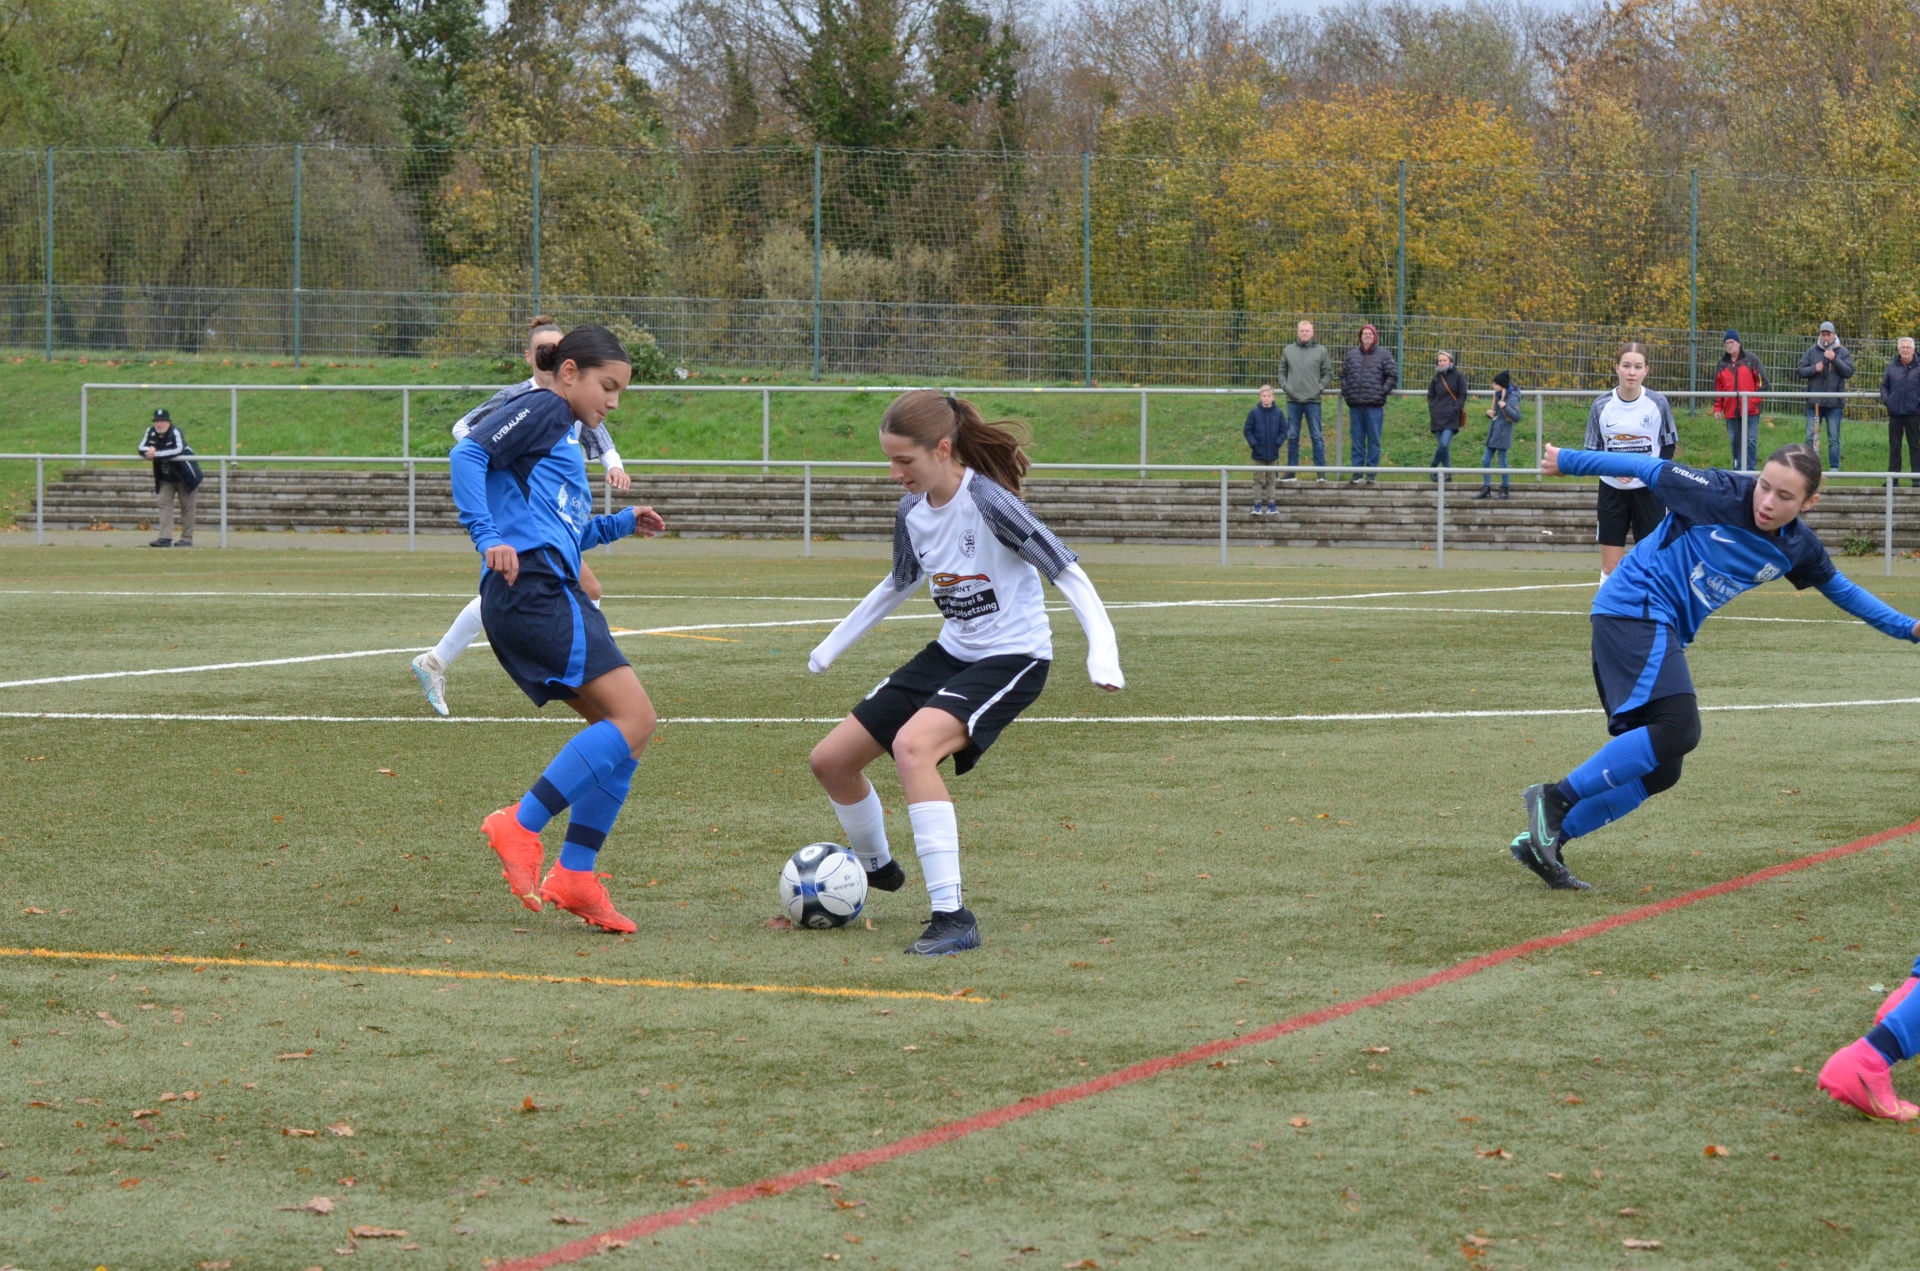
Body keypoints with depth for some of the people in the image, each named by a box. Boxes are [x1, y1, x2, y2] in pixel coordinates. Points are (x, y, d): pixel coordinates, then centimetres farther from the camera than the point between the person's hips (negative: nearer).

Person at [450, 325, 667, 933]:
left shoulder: (565, 435, 29)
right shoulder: (543, 410, 0)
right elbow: (468, 454, -14)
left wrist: (620, 524, 25)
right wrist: (487, 536, -23)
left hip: (548, 596, 10)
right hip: (532, 590, -10)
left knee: (624, 732, 7)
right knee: (634, 718, -16)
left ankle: (574, 876, 4)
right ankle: (521, 827, -17)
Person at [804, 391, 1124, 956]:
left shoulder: (987, 502, -22)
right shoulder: (911, 512, 1)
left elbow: (1067, 571, -21)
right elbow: (901, 583, 21)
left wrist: (1102, 650, -33)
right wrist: (834, 643, 29)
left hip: (1011, 656, -8)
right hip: (951, 652, 8)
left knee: (912, 744, -34)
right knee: (830, 759, 9)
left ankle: (953, 919, -31)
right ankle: (876, 868, 40)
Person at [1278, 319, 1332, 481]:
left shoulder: (1321, 351, 3)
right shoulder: (1288, 351, 9)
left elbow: (1328, 373, 4)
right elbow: (1282, 371, 12)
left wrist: (1319, 388, -7)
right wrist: (1285, 386, -3)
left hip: (1313, 401, -2)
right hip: (1293, 400, 2)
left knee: (1317, 437, -1)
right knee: (1292, 437, 6)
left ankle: (1321, 472, 1)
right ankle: (1291, 472, 12)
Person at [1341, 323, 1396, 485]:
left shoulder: (1383, 355, 1)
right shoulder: (1351, 354, 11)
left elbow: (1393, 375, -1)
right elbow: (1343, 375, 16)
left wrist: (1383, 392, -7)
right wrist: (1346, 392, 4)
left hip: (1375, 406, -3)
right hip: (1355, 405, 3)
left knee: (1374, 440, 0)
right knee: (1357, 441, 6)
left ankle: (1371, 473, 3)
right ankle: (1357, 473, 9)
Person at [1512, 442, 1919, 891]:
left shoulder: (1798, 548, 3)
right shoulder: (1721, 494, -17)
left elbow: (1841, 589, 22)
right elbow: (1648, 469, -5)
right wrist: (1566, 461, 4)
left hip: (1662, 632, 8)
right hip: (1635, 607, -8)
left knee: (1659, 770, 3)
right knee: (1678, 729, -26)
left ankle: (1544, 841, 6)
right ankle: (1556, 799, -19)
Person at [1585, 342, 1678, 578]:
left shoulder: (1657, 404, -7)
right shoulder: (1601, 405, -5)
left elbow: (1669, 446, 2)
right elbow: (1592, 450, 2)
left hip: (1648, 490, -1)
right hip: (1612, 490, 1)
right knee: (1610, 567, 2)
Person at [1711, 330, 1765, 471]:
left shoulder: (1752, 360, 1)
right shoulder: (1723, 363, 12)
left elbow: (1762, 381, -1)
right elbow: (1717, 387, 13)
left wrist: (1755, 399, -10)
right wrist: (1717, 407, 8)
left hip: (1750, 410, -4)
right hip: (1731, 411, 4)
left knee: (1751, 442, -5)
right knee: (1734, 442, 7)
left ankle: (1750, 469, -1)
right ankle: (1738, 469, 14)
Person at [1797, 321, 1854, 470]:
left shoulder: (1842, 352, 2)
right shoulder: (1811, 352, 6)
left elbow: (1849, 372, -7)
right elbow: (1801, 371, 4)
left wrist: (1835, 359, -17)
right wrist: (1814, 369, -14)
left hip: (1835, 403, -2)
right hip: (1814, 401, 2)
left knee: (1834, 439, 3)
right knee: (1811, 437, 4)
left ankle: (1834, 468, 8)